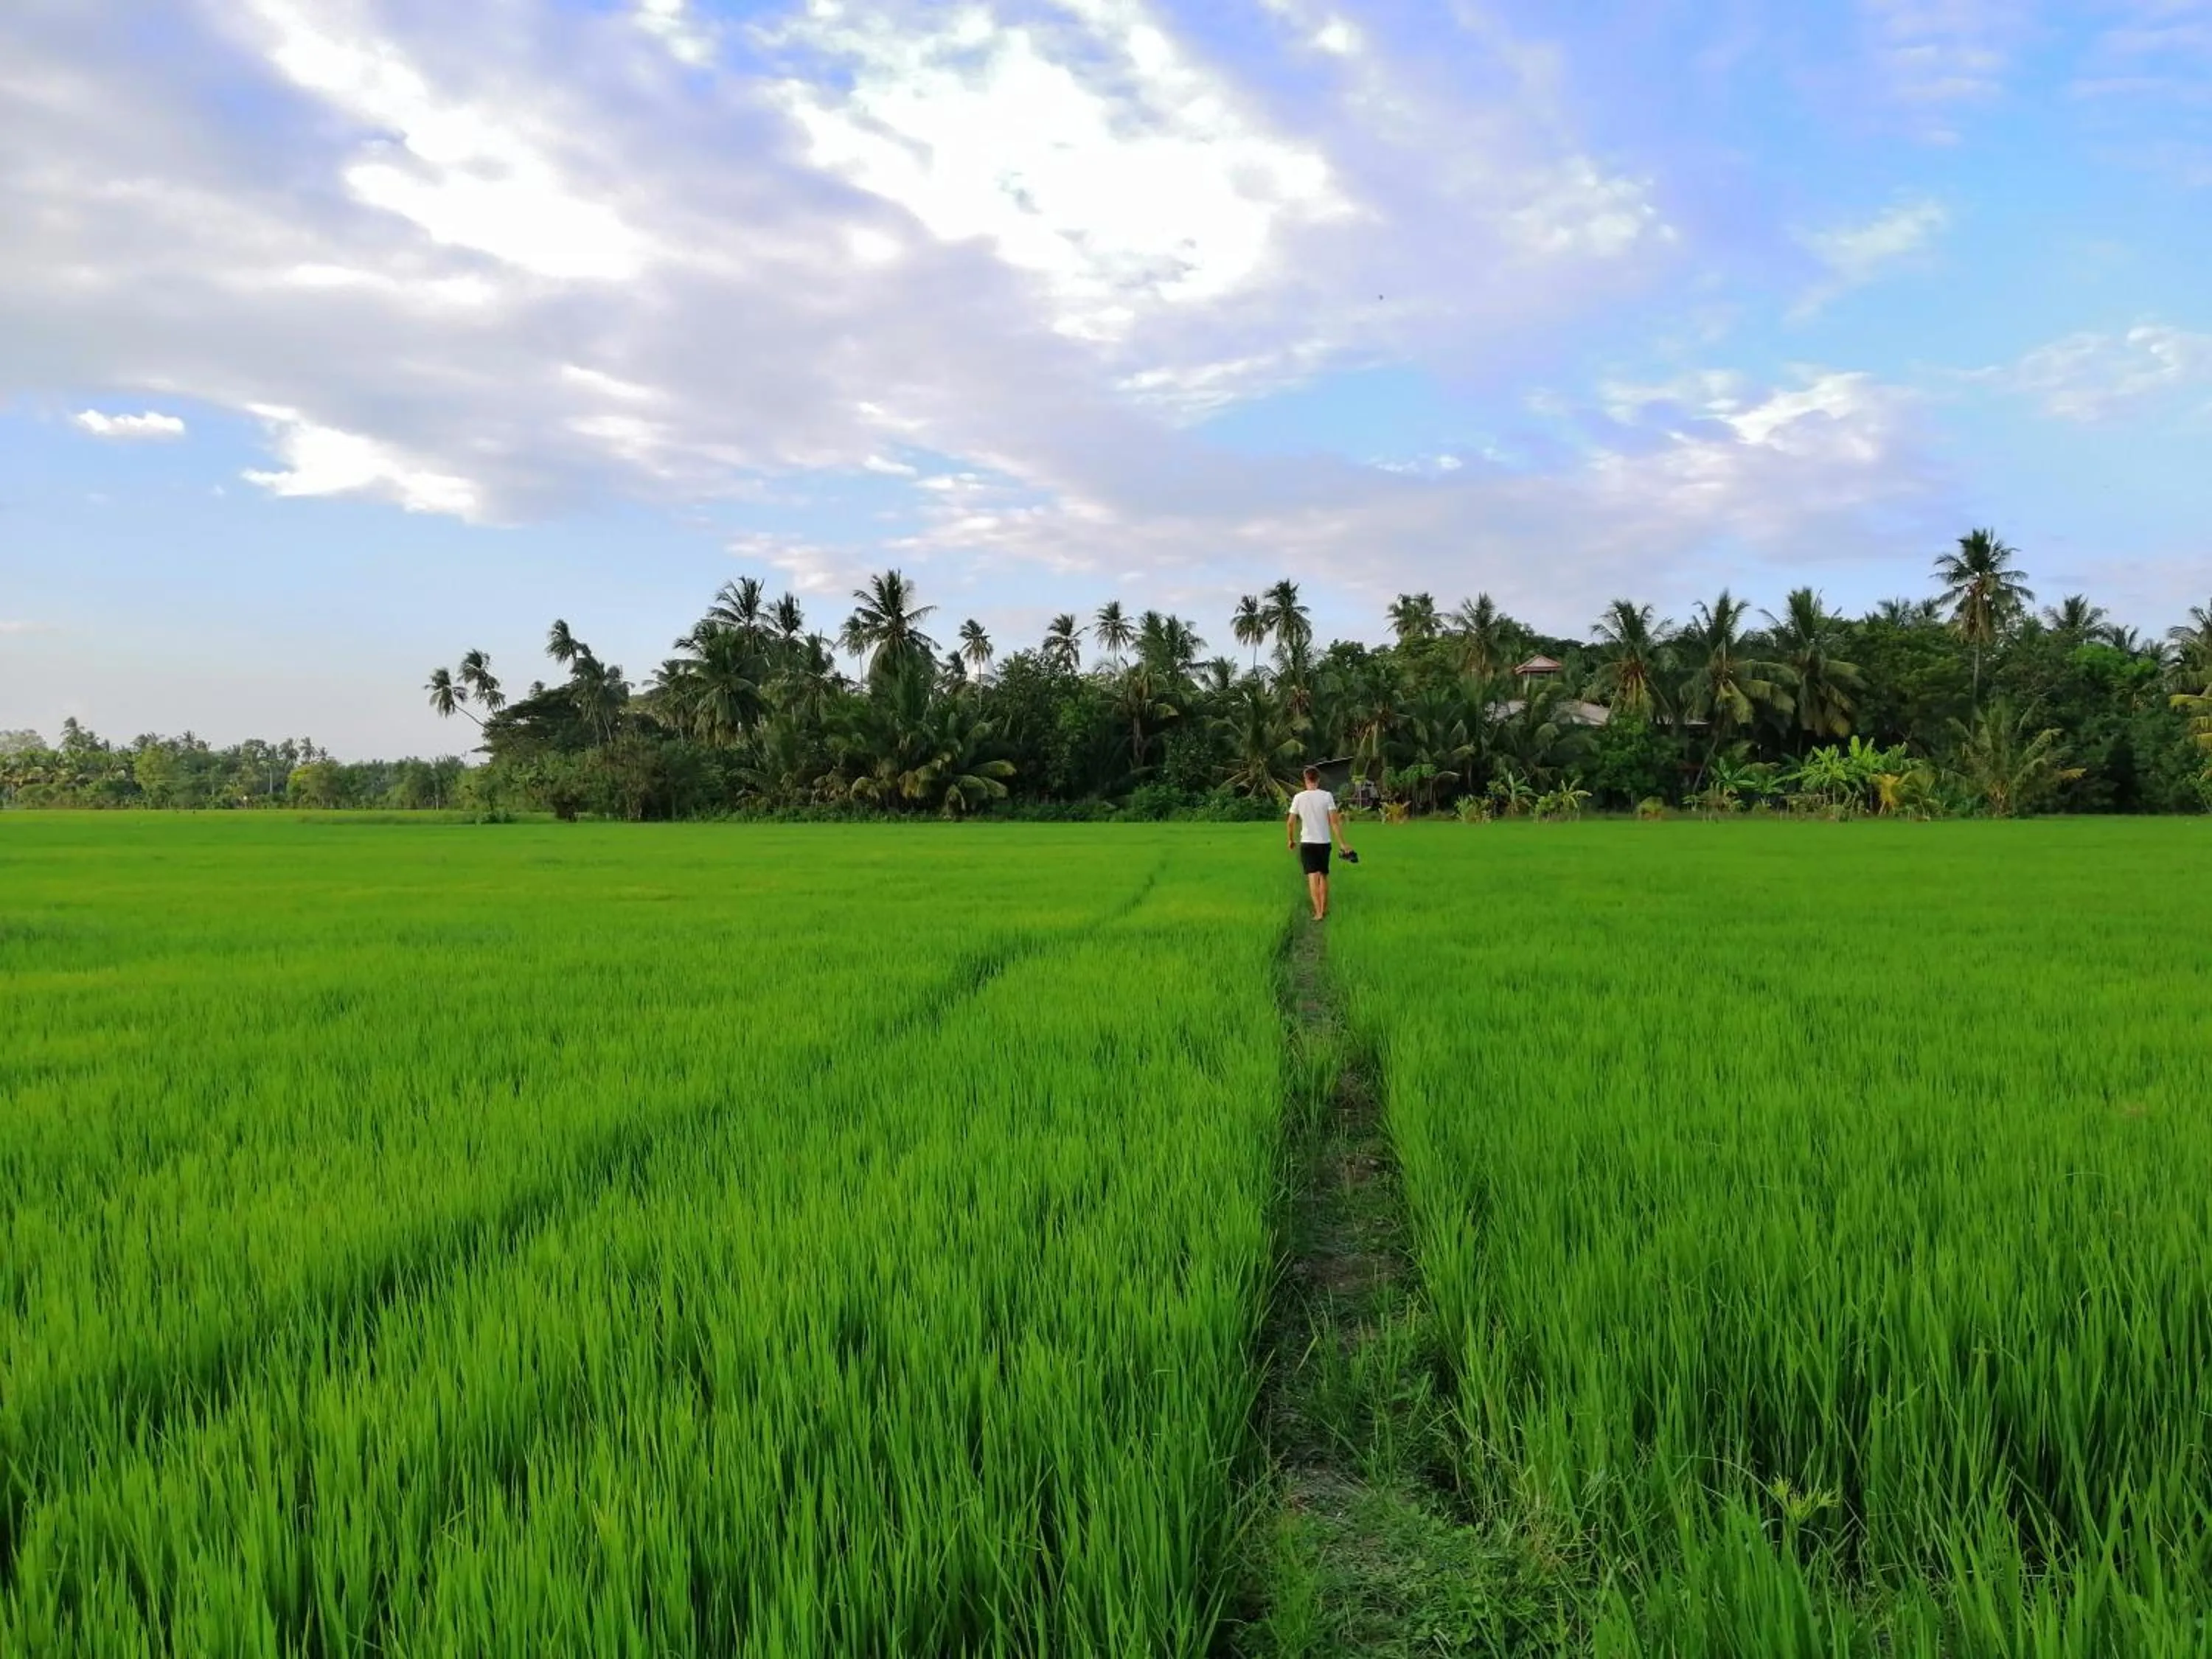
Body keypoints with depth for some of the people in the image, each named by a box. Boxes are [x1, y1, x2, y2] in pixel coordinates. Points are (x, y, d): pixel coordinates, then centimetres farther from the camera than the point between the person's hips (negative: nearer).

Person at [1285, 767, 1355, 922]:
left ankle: (1319, 912, -15)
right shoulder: (1327, 796, -5)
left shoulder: (1299, 797, -4)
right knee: (1324, 876, 17)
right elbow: (1334, 821, -9)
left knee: (1313, 877, -5)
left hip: (1307, 843, -1)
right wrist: (1342, 843, -5)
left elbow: (1290, 823, -1)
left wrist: (1291, 840, 16)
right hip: (1324, 842, 1)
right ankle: (1324, 909, 25)